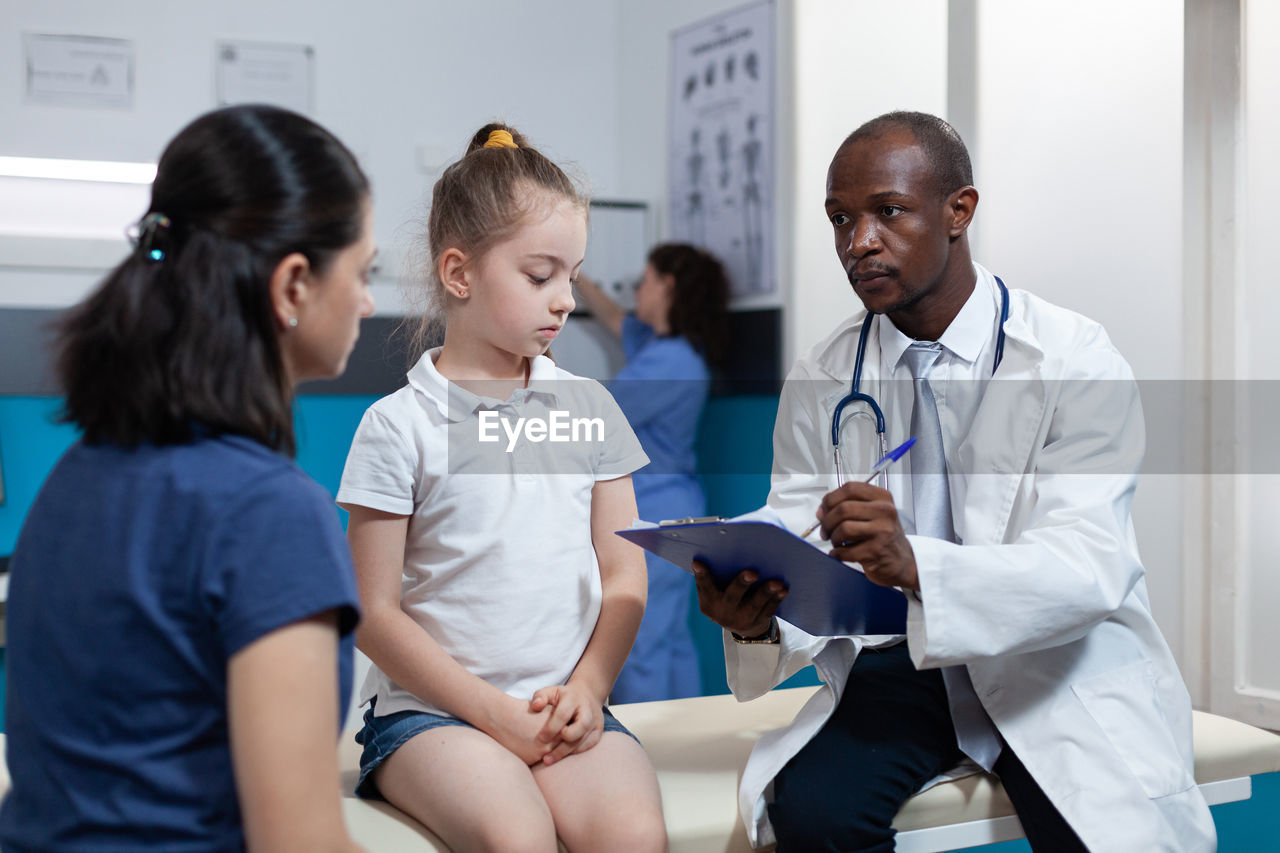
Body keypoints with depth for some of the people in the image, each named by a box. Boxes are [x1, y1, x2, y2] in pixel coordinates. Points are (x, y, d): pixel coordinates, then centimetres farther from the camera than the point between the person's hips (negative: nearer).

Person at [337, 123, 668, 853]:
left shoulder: (588, 407, 10)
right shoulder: (400, 425, -1)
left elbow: (624, 577, 10)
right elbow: (375, 614, -3)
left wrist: (586, 690, -6)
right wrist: (496, 713, -10)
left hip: (567, 705, 3)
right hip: (430, 709, -3)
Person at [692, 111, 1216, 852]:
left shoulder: (1077, 362, -10)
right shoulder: (818, 384, 2)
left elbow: (1088, 567, -21)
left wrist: (917, 566, -39)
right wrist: (757, 617, -28)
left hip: (1061, 674, -1)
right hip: (898, 661, 2)